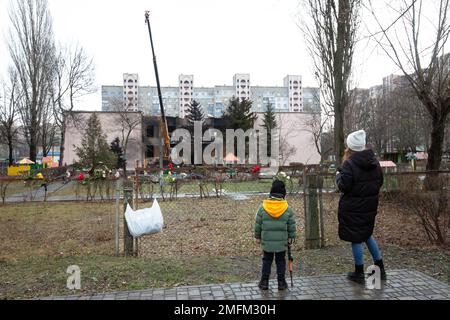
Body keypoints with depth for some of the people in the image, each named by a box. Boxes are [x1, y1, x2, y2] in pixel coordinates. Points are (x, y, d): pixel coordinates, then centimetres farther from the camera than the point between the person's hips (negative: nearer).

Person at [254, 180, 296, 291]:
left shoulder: (262, 208, -7)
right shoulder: (288, 209, -7)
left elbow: (258, 224, 0)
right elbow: (291, 225, 0)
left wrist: (257, 236, 11)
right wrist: (291, 237, 12)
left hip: (267, 241, 0)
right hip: (282, 241, 0)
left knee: (267, 261, 12)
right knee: (281, 261, 12)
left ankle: (264, 282, 16)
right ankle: (281, 282, 18)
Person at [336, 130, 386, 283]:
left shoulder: (349, 164, -19)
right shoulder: (374, 161, 3)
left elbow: (343, 186, -18)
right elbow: (380, 182, 11)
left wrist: (338, 176, -1)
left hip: (352, 207, -7)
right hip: (370, 205, 7)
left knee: (356, 238, 5)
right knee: (367, 234, 23)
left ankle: (359, 273, 16)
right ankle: (380, 268, 28)